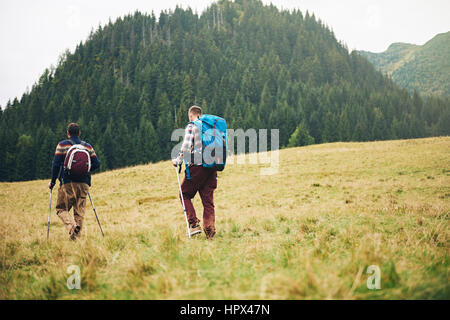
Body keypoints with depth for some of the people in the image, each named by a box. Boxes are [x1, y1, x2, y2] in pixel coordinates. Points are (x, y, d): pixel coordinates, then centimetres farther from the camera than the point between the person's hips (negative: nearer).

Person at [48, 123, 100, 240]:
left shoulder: (62, 145, 2)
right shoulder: (88, 146, 11)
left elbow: (56, 164, -3)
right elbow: (97, 164, 10)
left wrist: (52, 182, 5)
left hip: (68, 183, -3)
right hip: (84, 183, 3)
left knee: (61, 209, 6)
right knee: (80, 211, 8)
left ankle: (71, 225, -21)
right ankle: (77, 236, 2)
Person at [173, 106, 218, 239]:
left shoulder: (191, 126, -2)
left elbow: (186, 147, -12)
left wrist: (178, 161, -1)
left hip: (197, 166, -6)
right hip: (212, 167, 6)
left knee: (185, 195, 9)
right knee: (208, 200, 8)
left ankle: (194, 224, -3)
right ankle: (209, 230, -1)